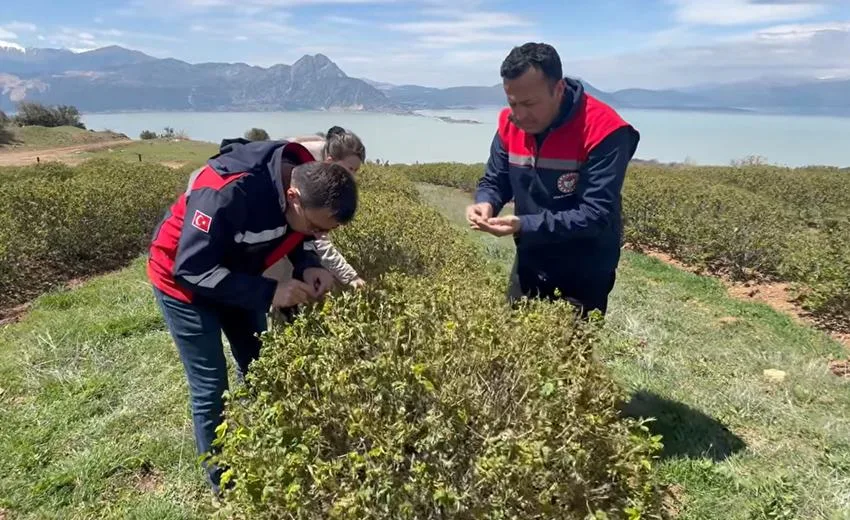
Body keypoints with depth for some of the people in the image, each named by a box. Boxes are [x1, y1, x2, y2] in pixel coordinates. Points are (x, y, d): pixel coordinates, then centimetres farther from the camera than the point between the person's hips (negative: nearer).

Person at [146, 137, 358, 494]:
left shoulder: (307, 180, -19)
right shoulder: (228, 192, -40)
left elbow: (296, 240, -1)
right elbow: (192, 269, -34)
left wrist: (309, 267, -23)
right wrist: (269, 293, -38)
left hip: (236, 276, 7)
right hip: (182, 277, -6)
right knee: (210, 388, -2)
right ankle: (223, 484, 19)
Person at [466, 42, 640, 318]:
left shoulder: (604, 130, -24)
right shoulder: (509, 123, -5)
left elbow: (597, 215, -27)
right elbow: (494, 181, 5)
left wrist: (525, 225, -35)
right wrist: (486, 204, -19)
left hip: (583, 276, -5)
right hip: (529, 265, 5)